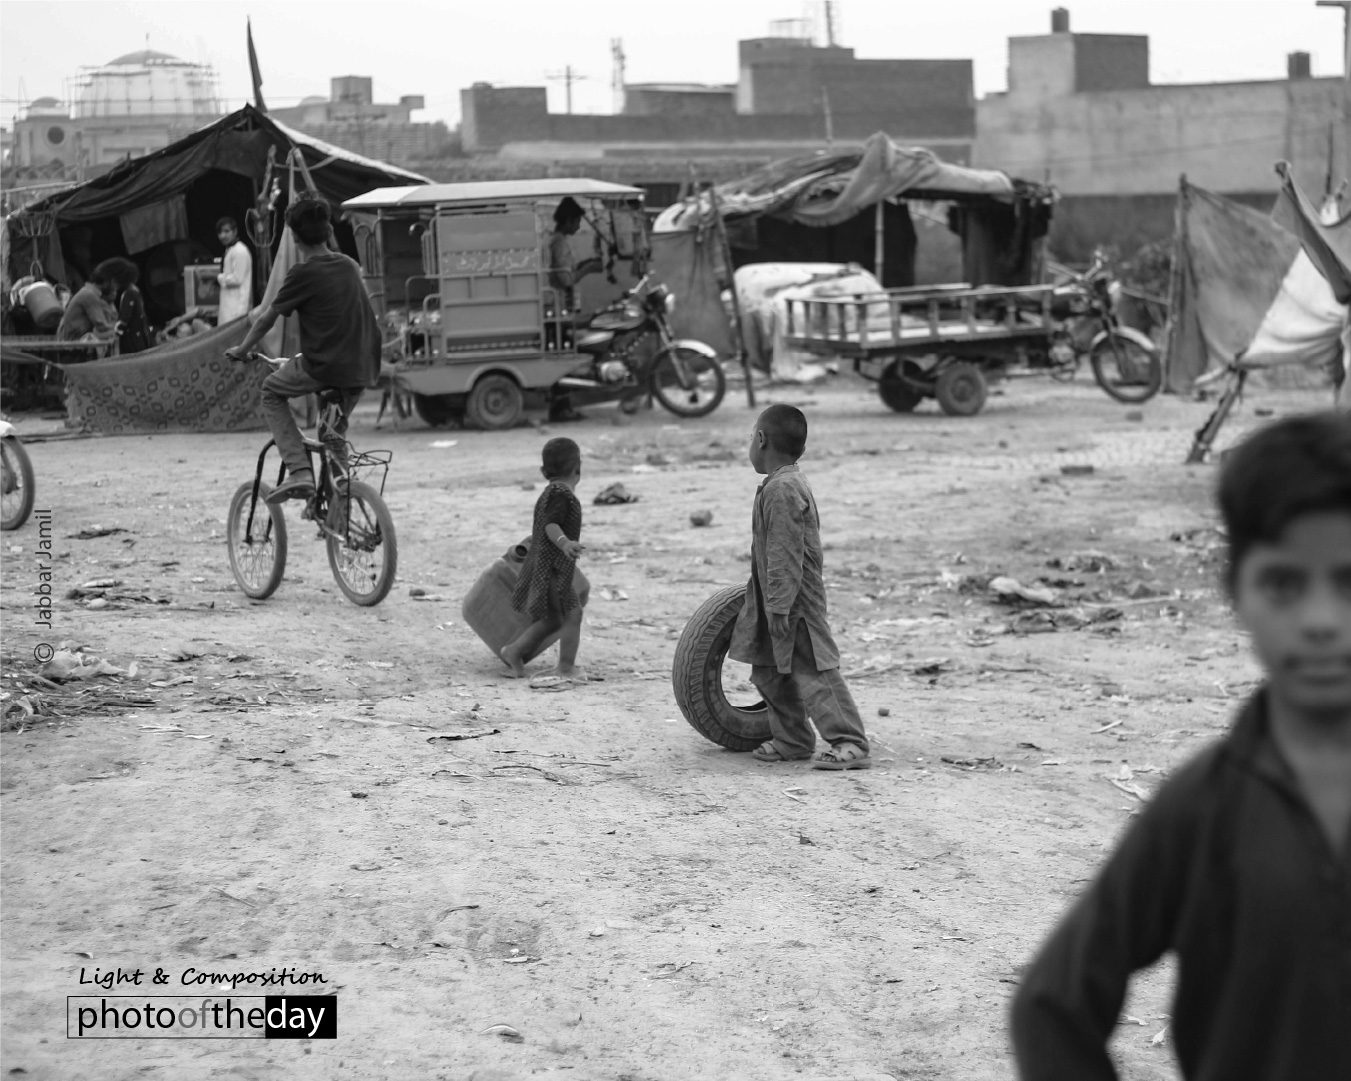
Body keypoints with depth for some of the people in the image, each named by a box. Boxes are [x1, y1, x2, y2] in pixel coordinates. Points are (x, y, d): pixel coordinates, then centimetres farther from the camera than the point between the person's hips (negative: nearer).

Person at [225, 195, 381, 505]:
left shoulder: (303, 274, -7)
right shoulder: (350, 266, 11)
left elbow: (267, 319, 1)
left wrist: (242, 350, 18)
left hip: (323, 367, -6)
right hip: (363, 370, 6)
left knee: (271, 393, 17)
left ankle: (299, 471, 2)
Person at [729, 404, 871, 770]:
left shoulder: (781, 490, -21)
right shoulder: (791, 484, 11)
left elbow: (785, 556, -24)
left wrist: (779, 606, -24)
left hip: (794, 603, -10)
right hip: (778, 602, 10)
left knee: (813, 674, -9)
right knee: (769, 671, 16)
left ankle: (850, 744, -8)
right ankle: (792, 740, 25)